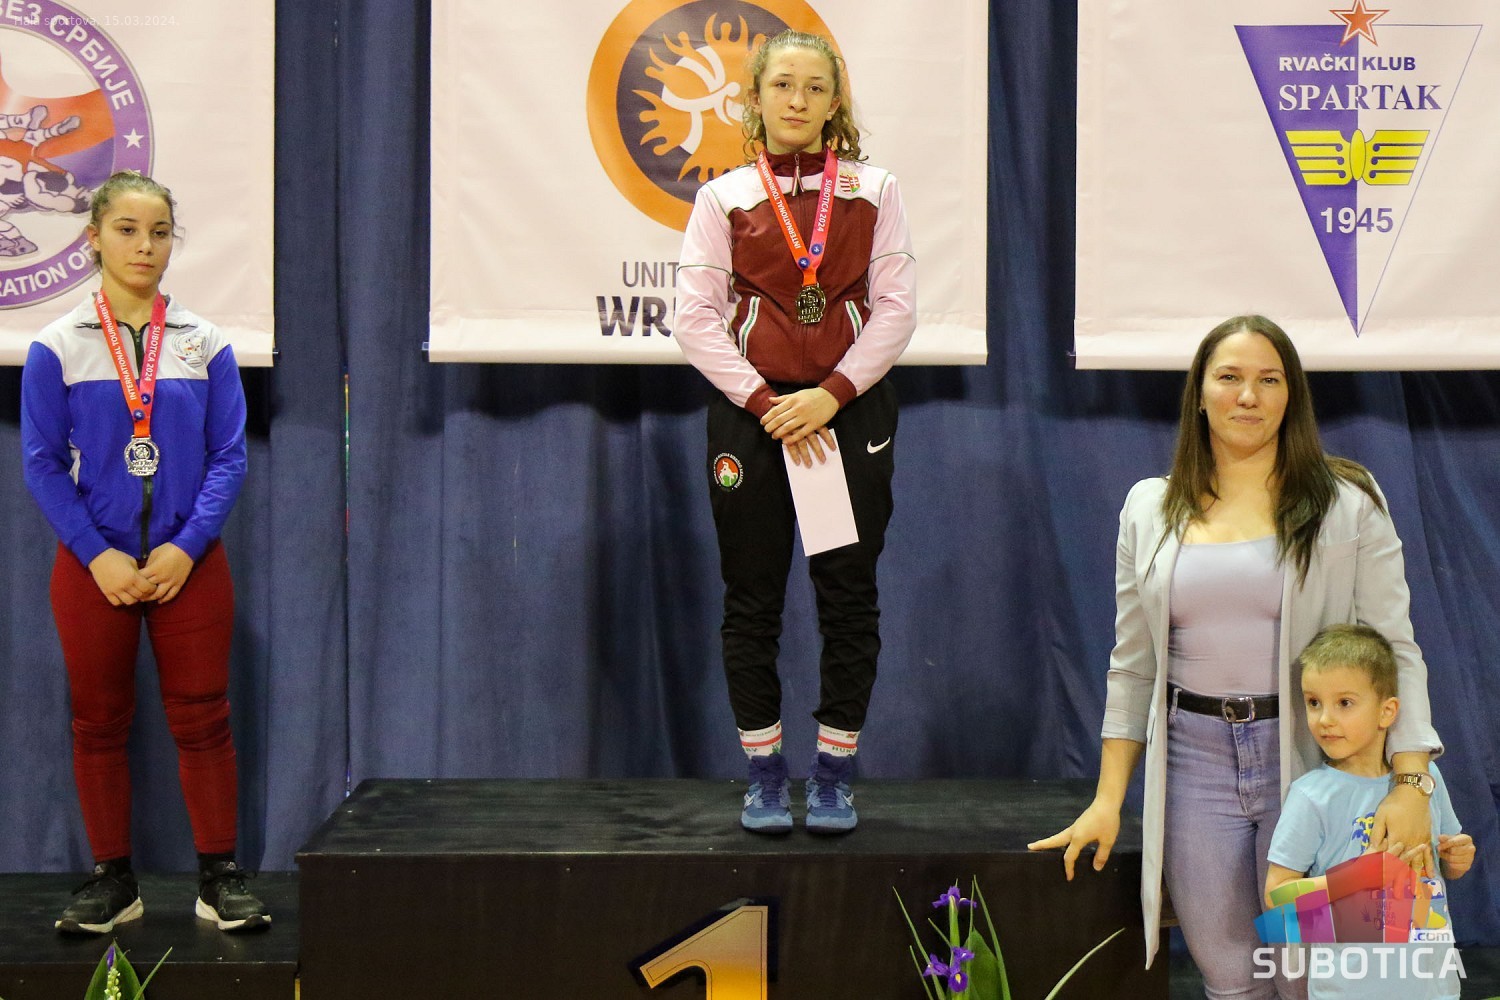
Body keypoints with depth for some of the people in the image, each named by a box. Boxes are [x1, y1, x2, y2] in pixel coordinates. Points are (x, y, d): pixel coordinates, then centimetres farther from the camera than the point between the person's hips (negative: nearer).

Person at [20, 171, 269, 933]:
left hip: (188, 564, 0)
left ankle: (220, 879, 12)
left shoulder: (205, 344, 1)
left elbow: (229, 456, 0)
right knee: (99, 726, 8)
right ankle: (112, 882, 19)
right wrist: (98, 556, -12)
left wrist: (186, 547, -12)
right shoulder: (56, 348, -1)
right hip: (93, 566, 0)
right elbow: (43, 465, -3)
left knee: (202, 721, 3)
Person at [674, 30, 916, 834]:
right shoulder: (724, 197, 5)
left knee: (848, 594, 2)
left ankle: (834, 776, 13)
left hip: (849, 405, 1)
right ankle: (765, 776, 13)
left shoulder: (873, 192, 7)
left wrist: (832, 394, -12)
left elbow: (896, 308, 0)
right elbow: (695, 318, -2)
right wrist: (765, 403, -11)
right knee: (753, 599, 3)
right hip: (749, 407, 0)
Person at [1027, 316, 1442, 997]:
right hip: (1193, 761, 2)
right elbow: (1132, 667, 12)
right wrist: (1107, 801, 8)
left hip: (1309, 759, -2)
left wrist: (1411, 785, -15)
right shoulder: (1150, 511, 9)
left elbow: (1393, 650, -4)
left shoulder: (1348, 504, 0)